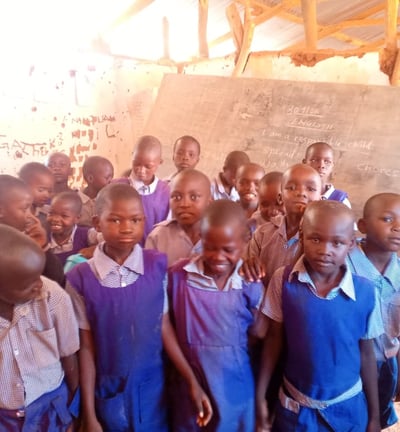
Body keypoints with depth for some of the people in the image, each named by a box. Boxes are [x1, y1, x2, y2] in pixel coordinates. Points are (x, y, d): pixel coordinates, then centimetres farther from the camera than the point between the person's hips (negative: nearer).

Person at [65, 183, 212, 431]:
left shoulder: (158, 266, -11)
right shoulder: (80, 278, -13)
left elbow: (164, 327, -5)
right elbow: (86, 346, -7)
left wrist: (193, 382, -3)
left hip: (153, 387, 1)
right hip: (108, 391, 0)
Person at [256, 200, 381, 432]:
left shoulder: (365, 292, -15)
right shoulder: (283, 280, -16)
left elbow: (366, 354, -3)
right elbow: (274, 339, -6)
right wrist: (260, 395, -2)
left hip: (348, 406, 1)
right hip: (295, 405, 0)